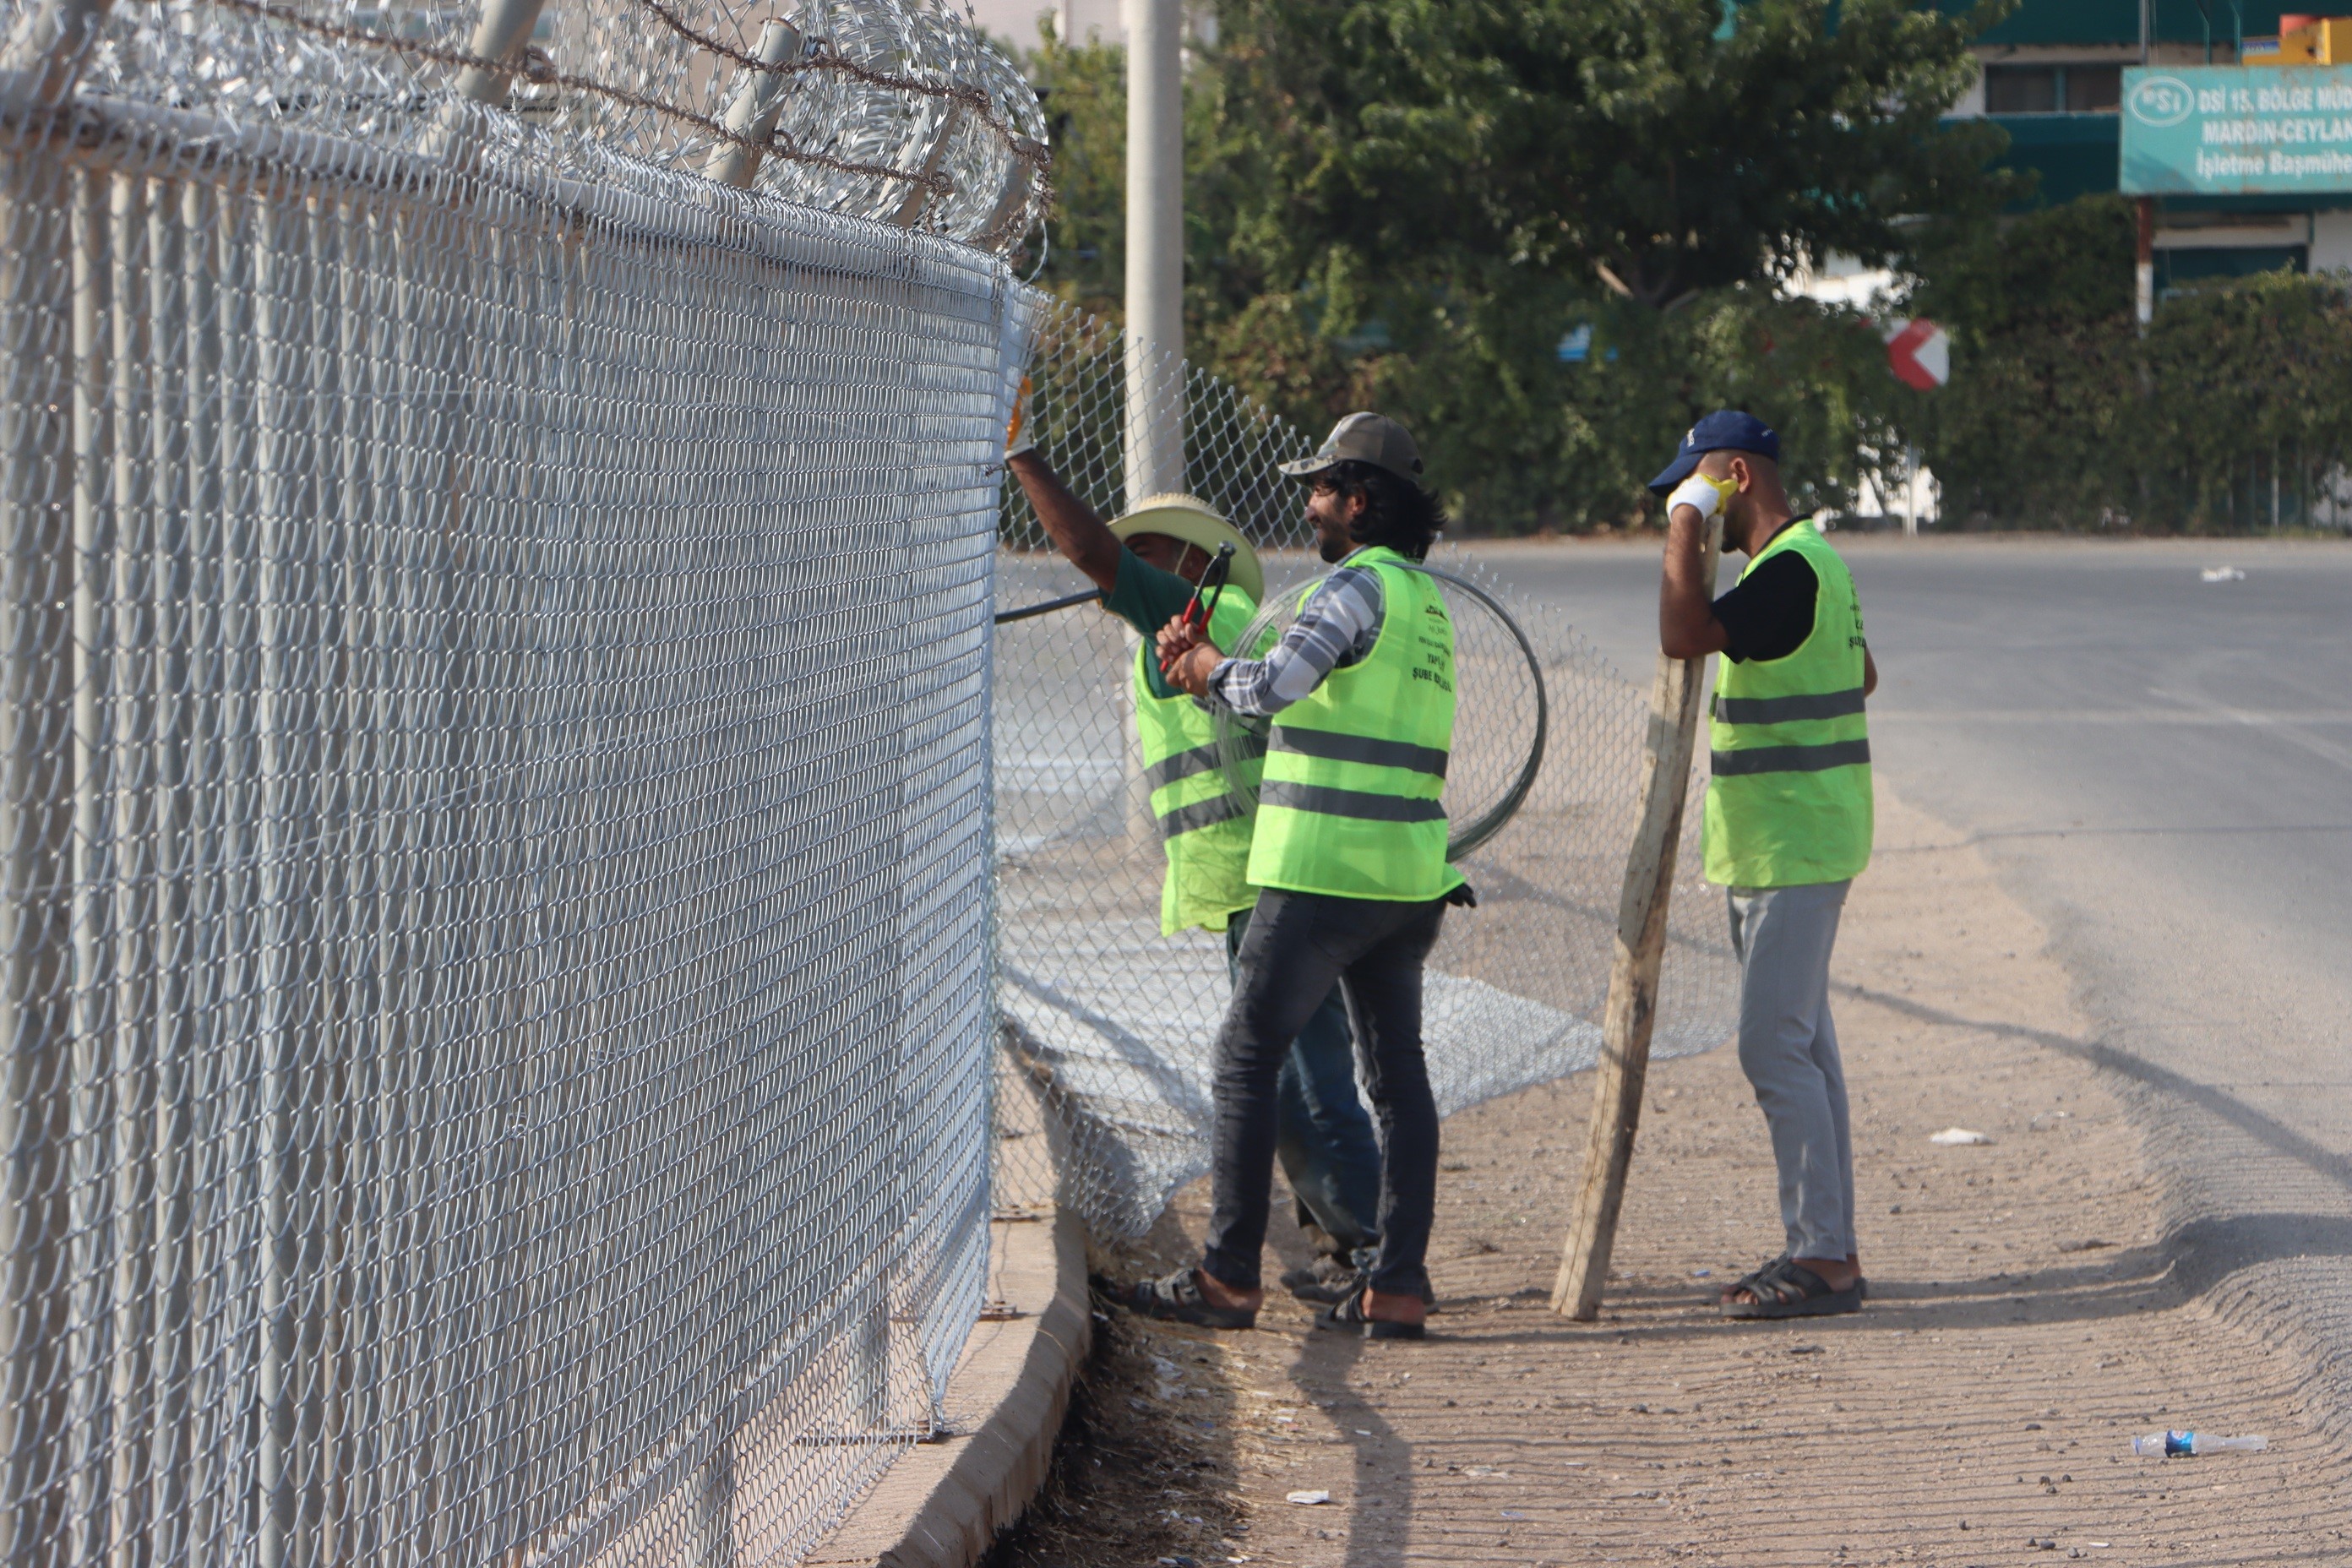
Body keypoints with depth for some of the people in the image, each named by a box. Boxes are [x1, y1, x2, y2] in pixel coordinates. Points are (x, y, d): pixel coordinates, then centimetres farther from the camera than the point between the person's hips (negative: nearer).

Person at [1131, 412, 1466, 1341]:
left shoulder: (1358, 585, -11)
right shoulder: (1426, 600, 18)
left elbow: (1276, 685, -23)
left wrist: (1210, 666, -4)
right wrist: (1209, 666, 13)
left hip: (1324, 873, -9)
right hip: (1409, 875, 9)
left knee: (1246, 1057, -1)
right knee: (1398, 1076, 7)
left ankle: (1228, 1278, -1)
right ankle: (1397, 1288, 4)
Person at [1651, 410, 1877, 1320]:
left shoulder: (1790, 570, -19)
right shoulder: (1806, 562, 15)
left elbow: (1684, 635, -29)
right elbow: (1863, 676, 28)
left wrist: (1685, 527, -18)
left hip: (1792, 851, -11)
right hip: (1778, 847, 11)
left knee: (1776, 1047, -12)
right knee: (1801, 1043, 13)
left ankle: (1824, 1257, -11)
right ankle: (1823, 1250, 18)